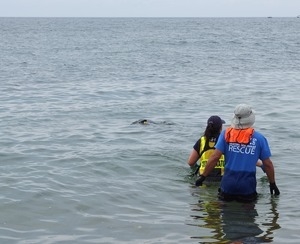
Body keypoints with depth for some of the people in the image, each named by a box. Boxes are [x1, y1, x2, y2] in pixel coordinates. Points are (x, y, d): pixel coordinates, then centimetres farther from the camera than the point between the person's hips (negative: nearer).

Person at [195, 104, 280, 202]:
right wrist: (272, 183, 15)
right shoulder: (259, 138, 0)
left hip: (228, 184, 1)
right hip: (247, 187, -1)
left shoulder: (226, 134, 1)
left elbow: (215, 157, -5)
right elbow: (267, 164, 2)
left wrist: (203, 176, 1)